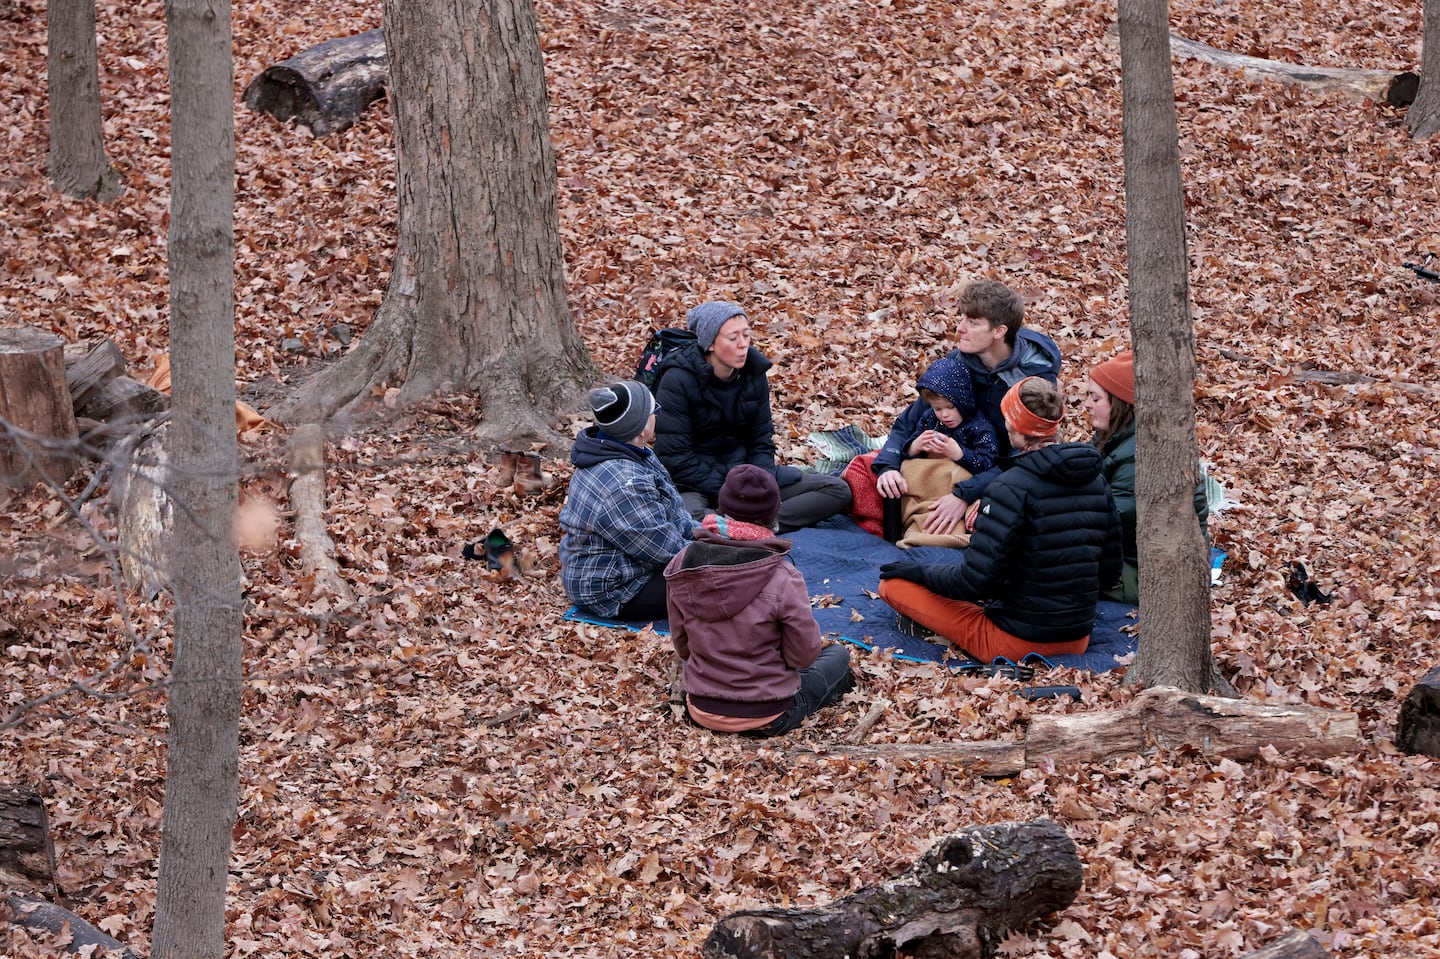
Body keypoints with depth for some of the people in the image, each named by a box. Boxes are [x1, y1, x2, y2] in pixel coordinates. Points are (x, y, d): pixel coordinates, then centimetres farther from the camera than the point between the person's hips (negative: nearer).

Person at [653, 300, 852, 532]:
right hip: (693, 479, -7)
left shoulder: (754, 373, 2)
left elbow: (761, 442, 7)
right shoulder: (677, 380, -16)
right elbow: (674, 457, -17)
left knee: (838, 490, -8)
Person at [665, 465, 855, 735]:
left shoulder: (683, 565, -13)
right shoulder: (782, 578, -26)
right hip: (767, 718, -4)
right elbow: (804, 655, -16)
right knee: (837, 654, 22)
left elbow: (681, 645, -2)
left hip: (700, 712, 5)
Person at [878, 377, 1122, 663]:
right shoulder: (1096, 480, 1)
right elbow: (1109, 572, 9)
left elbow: (974, 580, -19)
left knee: (894, 583, 1)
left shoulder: (1012, 489, -19)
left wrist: (921, 573, -1)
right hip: (1078, 640, 7)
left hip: (1018, 641, -7)